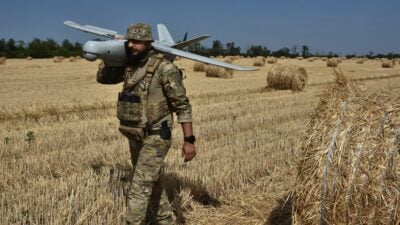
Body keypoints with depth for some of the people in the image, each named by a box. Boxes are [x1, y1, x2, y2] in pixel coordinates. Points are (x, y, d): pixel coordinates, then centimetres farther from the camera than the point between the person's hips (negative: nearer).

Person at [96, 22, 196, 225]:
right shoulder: (128, 66, 4)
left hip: (156, 137, -8)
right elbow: (102, 77, 18)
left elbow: (182, 105, -16)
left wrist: (189, 140, -18)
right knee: (151, 182, 21)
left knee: (139, 188, -9)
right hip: (136, 137, 8)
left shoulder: (164, 68, -18)